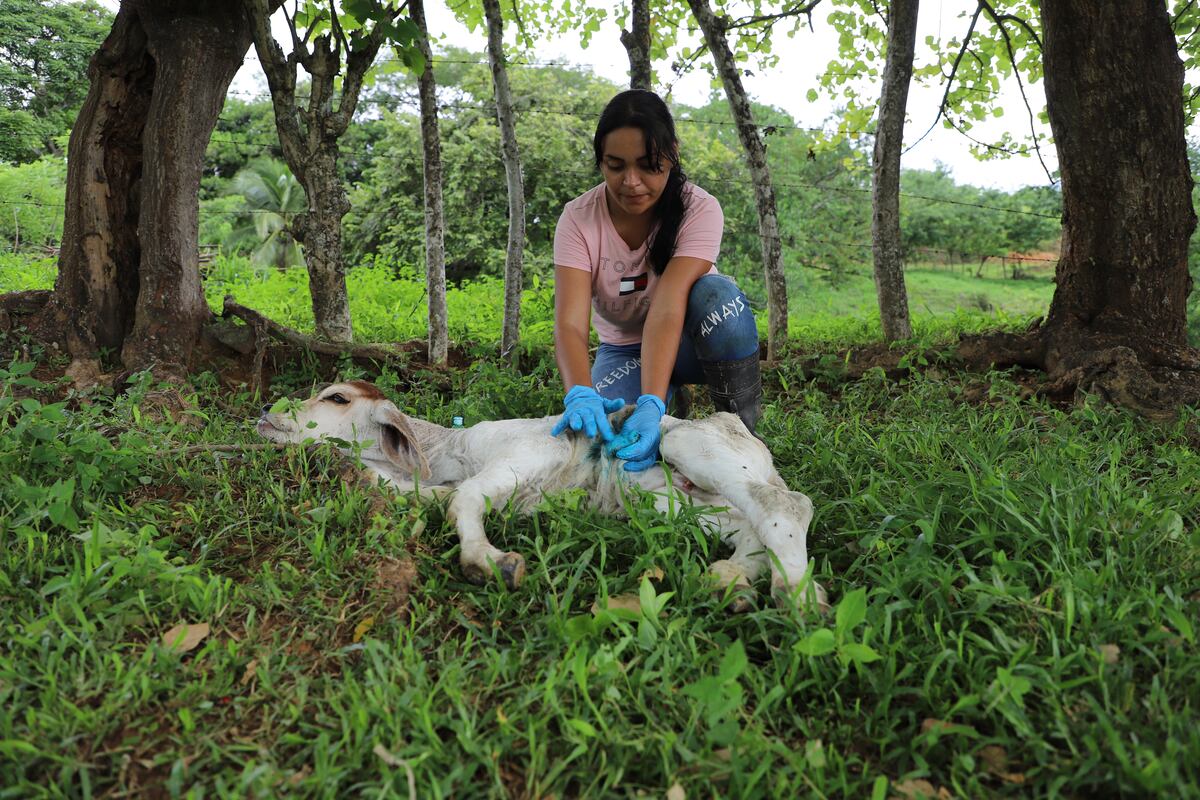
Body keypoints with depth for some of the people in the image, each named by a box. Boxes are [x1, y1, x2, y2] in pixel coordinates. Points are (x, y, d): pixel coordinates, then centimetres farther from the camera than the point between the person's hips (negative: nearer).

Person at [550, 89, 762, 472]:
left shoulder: (700, 209, -24)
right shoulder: (578, 219, -20)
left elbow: (667, 309, -37)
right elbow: (569, 324, -31)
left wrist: (651, 405, -52)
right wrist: (580, 394, -52)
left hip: (686, 339, -1)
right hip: (624, 349, 1)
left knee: (717, 296, -35)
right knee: (596, 434, -28)